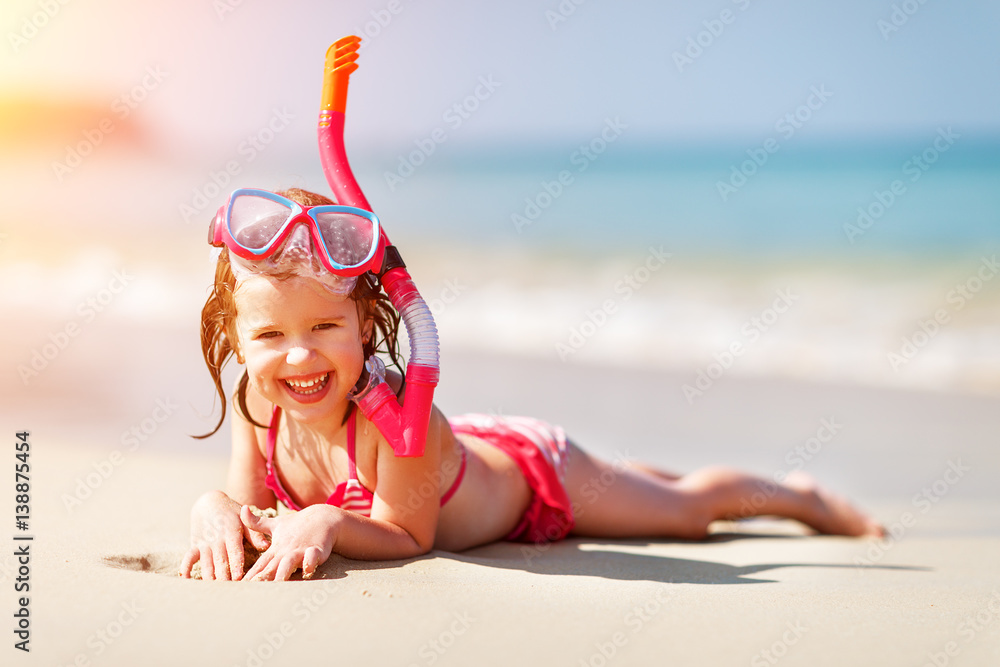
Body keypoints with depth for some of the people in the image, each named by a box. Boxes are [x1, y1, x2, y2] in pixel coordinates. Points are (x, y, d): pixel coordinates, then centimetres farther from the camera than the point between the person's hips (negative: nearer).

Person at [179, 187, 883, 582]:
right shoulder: (258, 403, -27)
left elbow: (408, 535, -35)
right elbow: (248, 501, -18)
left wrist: (327, 522, -52)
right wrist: (217, 512, -40)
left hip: (531, 473, -6)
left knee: (685, 509, 20)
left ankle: (796, 493, 46)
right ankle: (647, 472, 66)